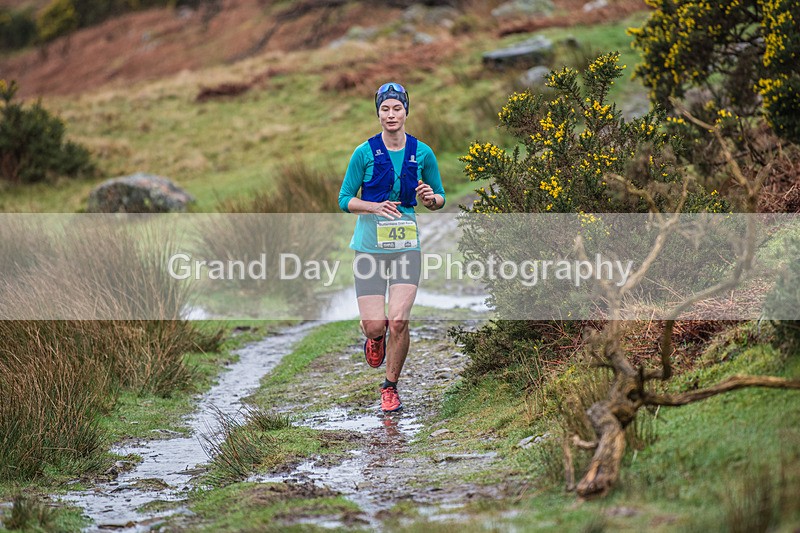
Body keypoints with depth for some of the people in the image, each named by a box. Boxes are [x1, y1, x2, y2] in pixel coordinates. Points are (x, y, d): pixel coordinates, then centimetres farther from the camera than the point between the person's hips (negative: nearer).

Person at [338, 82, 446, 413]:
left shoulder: (422, 153, 3)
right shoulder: (365, 153, -2)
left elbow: (440, 199, 13)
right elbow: (345, 200, 1)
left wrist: (430, 198, -11)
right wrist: (376, 206, -17)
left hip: (406, 245, 1)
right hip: (370, 245, -1)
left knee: (398, 321, -12)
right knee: (375, 326, -6)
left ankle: (390, 387, 10)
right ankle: (375, 338, 34)